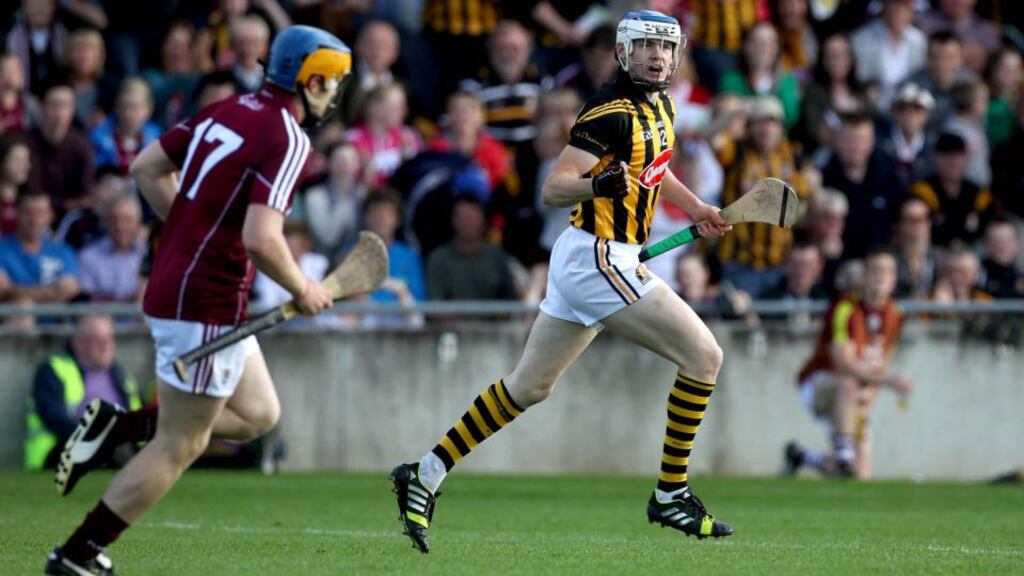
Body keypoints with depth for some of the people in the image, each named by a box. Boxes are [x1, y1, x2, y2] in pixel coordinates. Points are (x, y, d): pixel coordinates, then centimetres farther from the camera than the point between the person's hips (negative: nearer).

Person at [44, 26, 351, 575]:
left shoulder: (226, 111, 9)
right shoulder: (287, 138, -16)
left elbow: (147, 167, 15)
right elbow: (260, 239, -26)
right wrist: (302, 289, -10)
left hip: (173, 283, 9)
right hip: (206, 305, -9)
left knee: (258, 414, 19)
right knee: (180, 447, 1)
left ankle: (115, 426, 13)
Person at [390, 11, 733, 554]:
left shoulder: (660, 105, 11)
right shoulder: (612, 112, -18)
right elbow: (553, 187, -23)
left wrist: (696, 207, 23)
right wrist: (600, 184, -42)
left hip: (581, 259, 10)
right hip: (599, 259, -10)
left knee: (528, 387, 16)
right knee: (704, 355, -9)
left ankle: (425, 474, 20)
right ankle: (671, 495, -1)